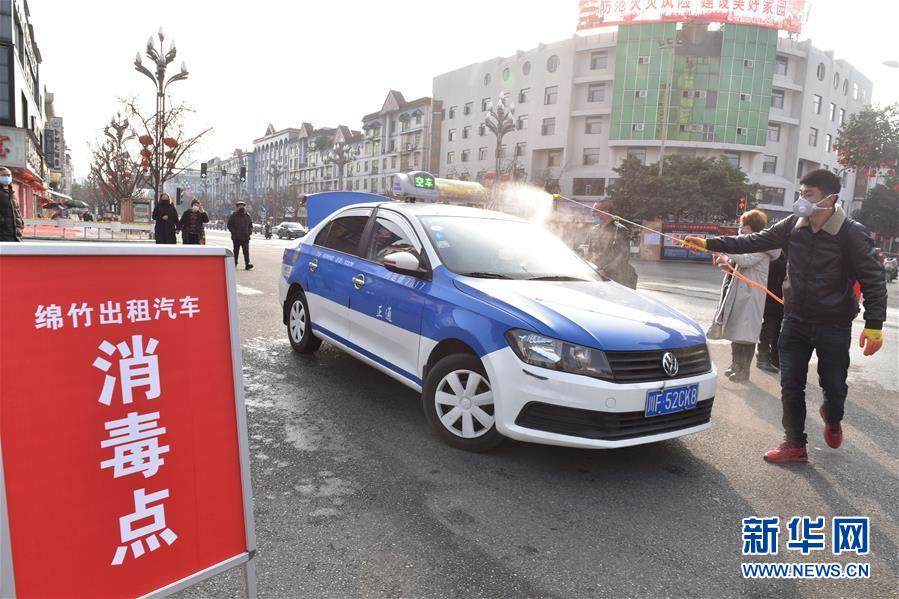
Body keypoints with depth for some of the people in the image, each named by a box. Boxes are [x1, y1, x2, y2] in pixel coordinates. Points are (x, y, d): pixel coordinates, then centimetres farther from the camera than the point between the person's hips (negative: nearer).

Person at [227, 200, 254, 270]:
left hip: (245, 237, 1)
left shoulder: (247, 216, 9)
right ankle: (234, 263, 21)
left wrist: (250, 231, -2)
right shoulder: (233, 215, 0)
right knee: (236, 251, 10)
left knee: (246, 251, -9)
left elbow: (251, 225, 16)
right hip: (236, 237, -1)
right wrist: (234, 232, -13)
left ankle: (247, 264, -15)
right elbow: (229, 225, 0)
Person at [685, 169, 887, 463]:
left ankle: (832, 419, 45)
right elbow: (754, 241, 1)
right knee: (790, 386, 5)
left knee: (834, 386, 10)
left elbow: (873, 279, -13)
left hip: (834, 326, -3)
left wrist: (874, 325, -20)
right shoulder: (793, 225, -3)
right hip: (795, 321, 3)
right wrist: (709, 243, -4)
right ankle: (795, 444, 20)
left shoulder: (852, 233, -15)